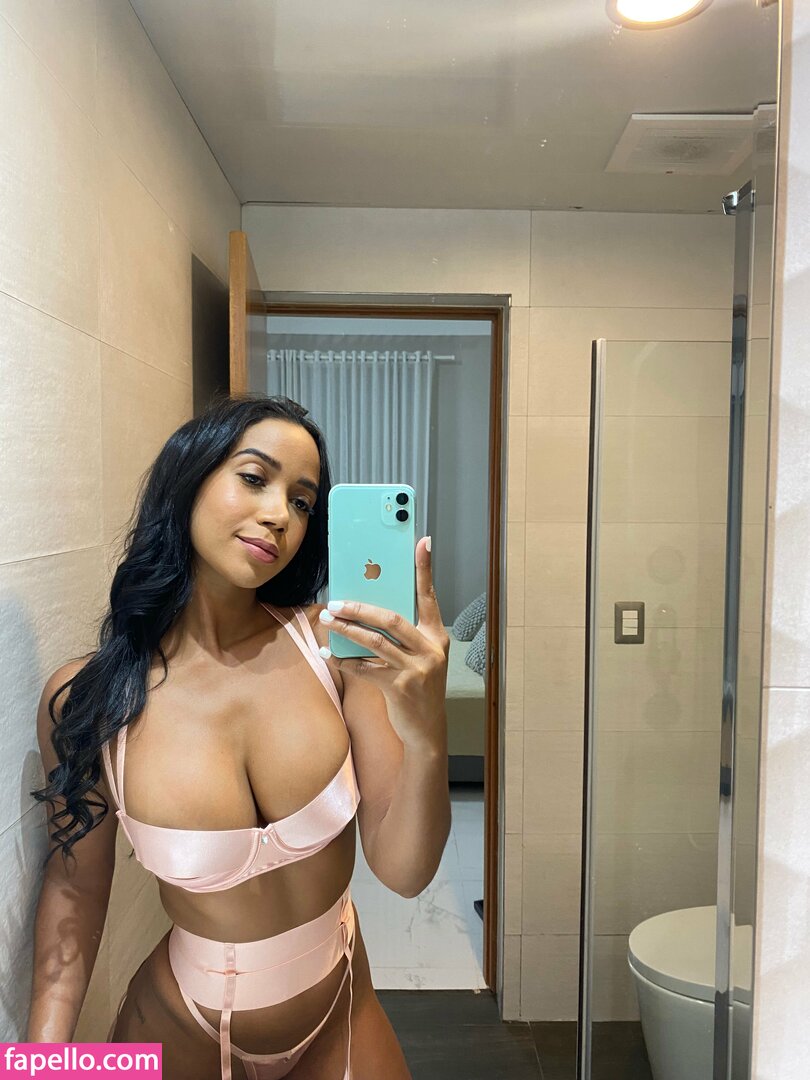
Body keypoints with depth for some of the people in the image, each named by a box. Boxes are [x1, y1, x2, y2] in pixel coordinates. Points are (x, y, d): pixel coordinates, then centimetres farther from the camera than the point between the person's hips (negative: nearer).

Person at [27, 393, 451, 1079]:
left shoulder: (333, 642, -20)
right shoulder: (86, 698, -19)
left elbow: (403, 871, -20)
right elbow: (77, 882, -3)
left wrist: (428, 739, -38)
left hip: (341, 1013, 1)